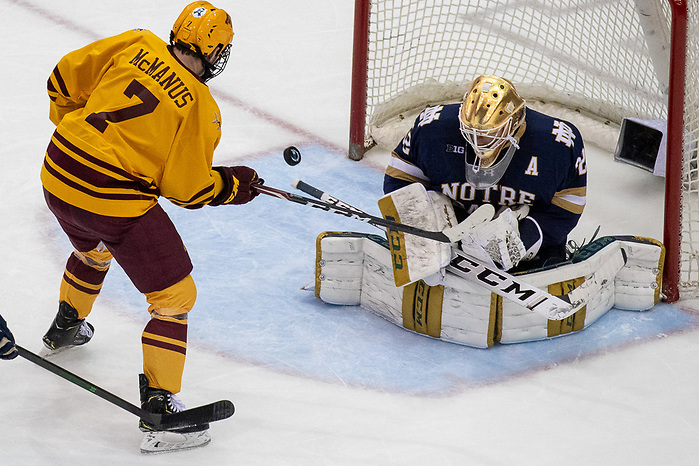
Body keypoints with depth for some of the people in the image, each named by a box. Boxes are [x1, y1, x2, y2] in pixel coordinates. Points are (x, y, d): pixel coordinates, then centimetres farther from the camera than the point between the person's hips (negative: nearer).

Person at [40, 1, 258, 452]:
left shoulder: (137, 45, 0)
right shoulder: (202, 110, -11)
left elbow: (64, 80, 8)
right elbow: (187, 189, -7)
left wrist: (71, 124, 26)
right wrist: (234, 186, 10)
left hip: (58, 175, 7)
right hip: (116, 203, -7)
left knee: (92, 249, 39)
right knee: (175, 295, 5)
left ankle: (66, 327, 62)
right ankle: (160, 403, 0)